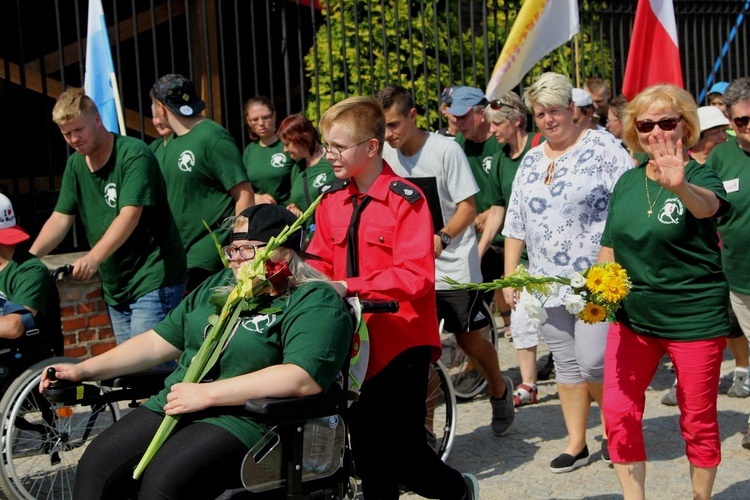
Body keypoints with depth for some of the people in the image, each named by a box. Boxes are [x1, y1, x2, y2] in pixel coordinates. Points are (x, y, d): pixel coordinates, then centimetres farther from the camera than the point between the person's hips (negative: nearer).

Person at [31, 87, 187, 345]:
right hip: (114, 285, 8)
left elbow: (129, 216, -24)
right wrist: (30, 256, -8)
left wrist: (93, 258, -36)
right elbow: (60, 218, 8)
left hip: (153, 279, -8)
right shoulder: (75, 165, 10)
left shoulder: (134, 154, -14)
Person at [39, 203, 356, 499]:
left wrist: (207, 393, -20)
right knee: (95, 466, -10)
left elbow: (303, 377, -22)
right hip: (172, 406, 8)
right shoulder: (219, 285, 19)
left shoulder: (316, 302, -7)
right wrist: (85, 370, 13)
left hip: (242, 419, -7)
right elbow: (158, 342, 22)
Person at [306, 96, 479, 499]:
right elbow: (321, 262, 12)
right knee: (368, 455, 13)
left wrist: (348, 286, -26)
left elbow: (415, 276, -21)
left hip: (401, 342, -6)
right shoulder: (331, 199, 7)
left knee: (402, 454, -1)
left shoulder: (406, 200, -13)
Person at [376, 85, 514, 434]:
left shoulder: (445, 150, -13)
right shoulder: (386, 152, 0)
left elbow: (467, 208, -14)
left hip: (454, 266, -3)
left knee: (469, 340, 8)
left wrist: (442, 237, -32)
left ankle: (499, 390, 38)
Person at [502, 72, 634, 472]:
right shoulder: (531, 161, 14)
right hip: (548, 283, 6)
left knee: (593, 362, -9)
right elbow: (516, 225, 17)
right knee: (566, 365, 10)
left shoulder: (602, 146, -3)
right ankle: (576, 444, 20)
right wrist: (509, 276, 11)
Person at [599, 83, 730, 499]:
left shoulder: (699, 176, -10)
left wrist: (680, 187, -57)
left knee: (698, 420, 8)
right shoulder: (627, 181, 5)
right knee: (617, 412, 1)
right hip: (631, 314, 5)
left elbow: (708, 204, -36)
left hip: (694, 319, -4)